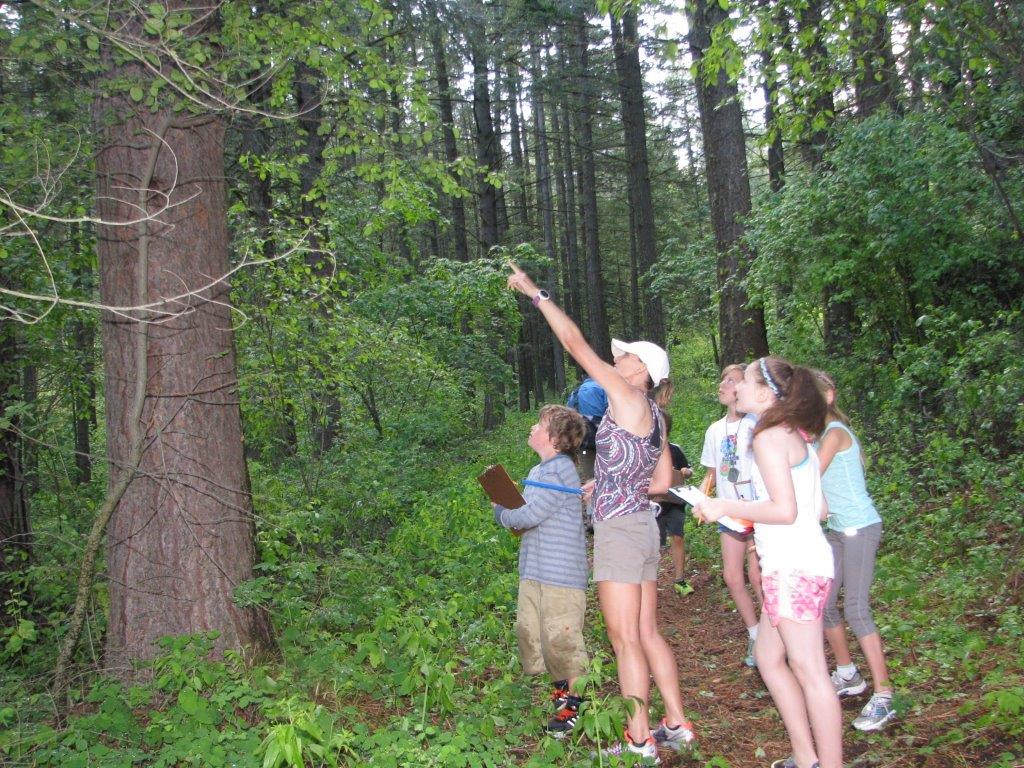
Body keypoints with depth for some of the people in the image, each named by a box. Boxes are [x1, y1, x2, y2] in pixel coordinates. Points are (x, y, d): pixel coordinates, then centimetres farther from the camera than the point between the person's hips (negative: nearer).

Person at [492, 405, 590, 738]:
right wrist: (510, 509, 0)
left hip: (560, 572, -10)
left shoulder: (560, 469, -16)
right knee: (529, 632, 13)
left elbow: (531, 514, -20)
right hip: (533, 569, 10)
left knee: (561, 637, -4)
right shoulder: (538, 471, 15)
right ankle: (562, 688, 29)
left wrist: (502, 513, -2)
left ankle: (575, 702, 10)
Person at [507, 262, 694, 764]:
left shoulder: (628, 397, -10)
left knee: (625, 639, -2)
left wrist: (535, 293, -5)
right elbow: (663, 482, 16)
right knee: (646, 633, 15)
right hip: (641, 525, 9)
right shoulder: (652, 416, 13)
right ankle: (676, 725, 23)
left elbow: (575, 343, -11)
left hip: (619, 529, -9)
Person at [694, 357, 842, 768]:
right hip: (796, 562, 10)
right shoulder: (796, 435, 16)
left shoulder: (769, 437, -12)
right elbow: (819, 508, 16)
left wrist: (725, 507, -11)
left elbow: (785, 510, -19)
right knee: (768, 658, 16)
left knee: (808, 669, -5)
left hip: (794, 566, -10)